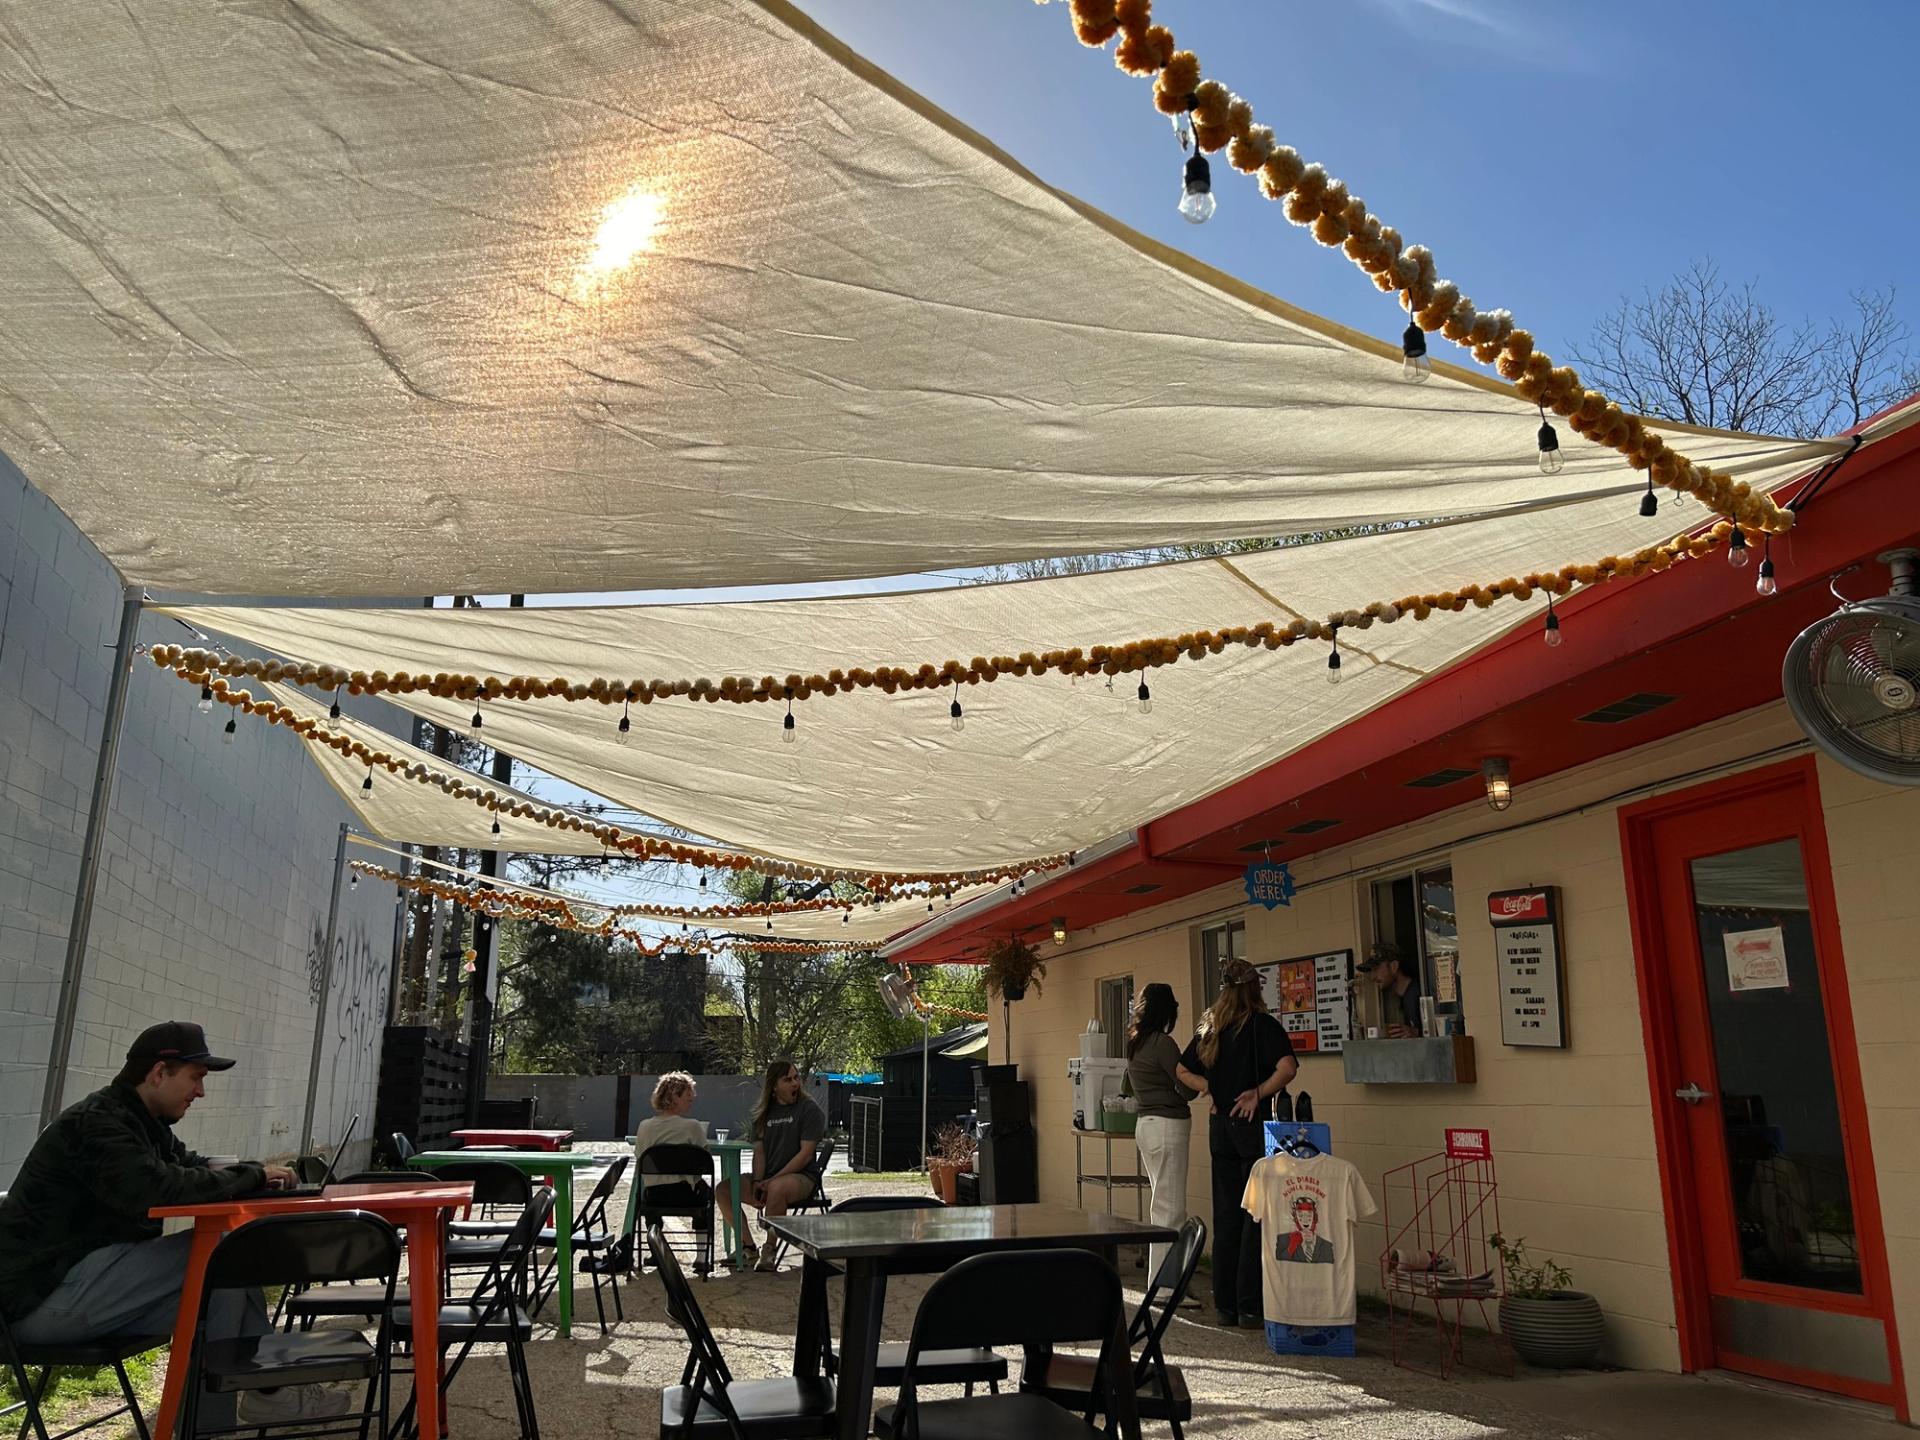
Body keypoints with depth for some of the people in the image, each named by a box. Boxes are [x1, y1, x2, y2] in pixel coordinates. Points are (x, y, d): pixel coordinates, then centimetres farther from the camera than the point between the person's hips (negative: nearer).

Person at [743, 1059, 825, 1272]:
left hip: (800, 1177, -6)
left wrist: (772, 1181, -16)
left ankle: (770, 1250, -25)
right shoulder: (765, 1111, 13)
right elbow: (759, 1150, 11)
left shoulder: (809, 1109, -5)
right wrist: (757, 1182, -8)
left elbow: (806, 1153, -12)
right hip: (768, 1178, 6)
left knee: (777, 1189, -38)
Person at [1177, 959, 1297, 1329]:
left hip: (1220, 1126, 6)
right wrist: (1258, 1093, -12)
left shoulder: (1209, 1029, 9)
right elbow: (1286, 1067, -23)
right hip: (1254, 1124, -6)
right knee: (1255, 1216, 1)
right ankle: (1249, 1307, 2)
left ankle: (1225, 1305, 16)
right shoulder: (1262, 1025, -9)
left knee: (1225, 1216, 11)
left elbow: (1183, 1071, 18)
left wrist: (1212, 1089, 9)